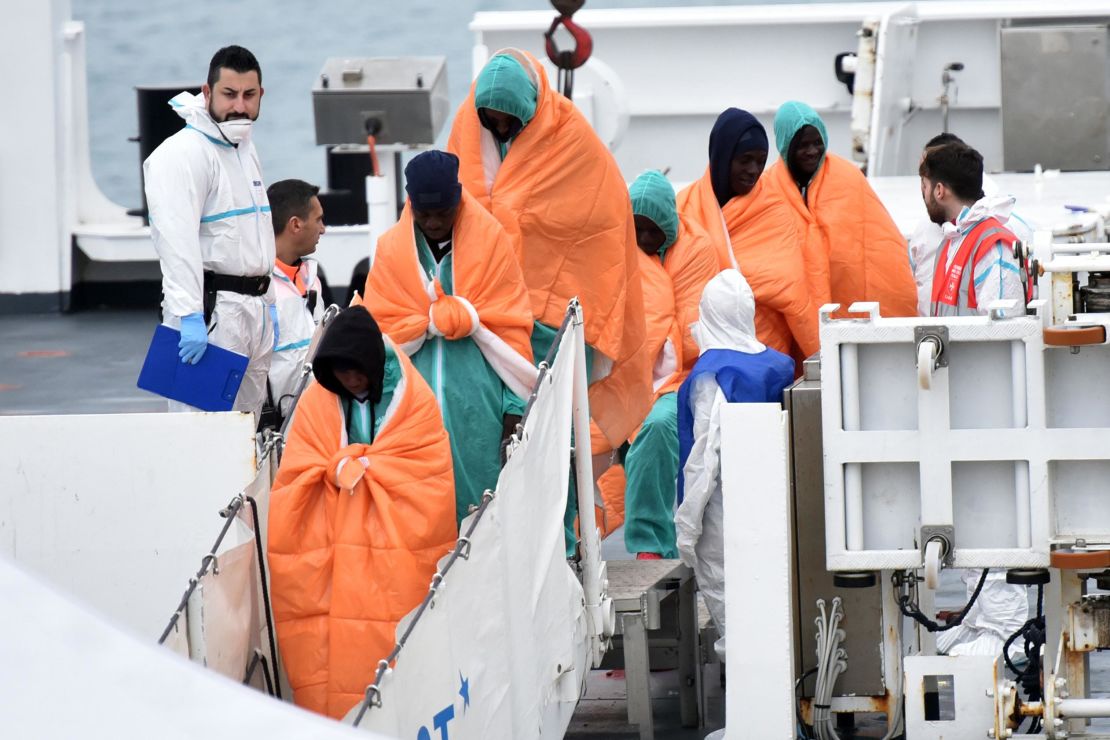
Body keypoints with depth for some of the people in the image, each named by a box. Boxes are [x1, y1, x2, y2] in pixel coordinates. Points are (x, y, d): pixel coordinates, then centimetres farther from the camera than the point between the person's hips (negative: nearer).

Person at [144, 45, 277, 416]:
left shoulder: (246, 149, 18)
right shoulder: (183, 153, -13)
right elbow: (178, 242, -22)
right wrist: (190, 317, -29)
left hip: (253, 310, 9)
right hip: (212, 306, -9)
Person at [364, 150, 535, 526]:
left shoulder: (490, 239, 4)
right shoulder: (392, 248, 8)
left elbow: (510, 326, 2)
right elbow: (381, 327, 5)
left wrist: (515, 404, -2)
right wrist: (439, 320, -9)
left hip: (476, 393, -1)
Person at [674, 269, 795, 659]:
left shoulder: (711, 373, -16)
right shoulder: (775, 365, 4)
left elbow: (706, 452, -17)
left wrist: (687, 522, -13)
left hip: (724, 505, -7)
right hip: (768, 500, 7)